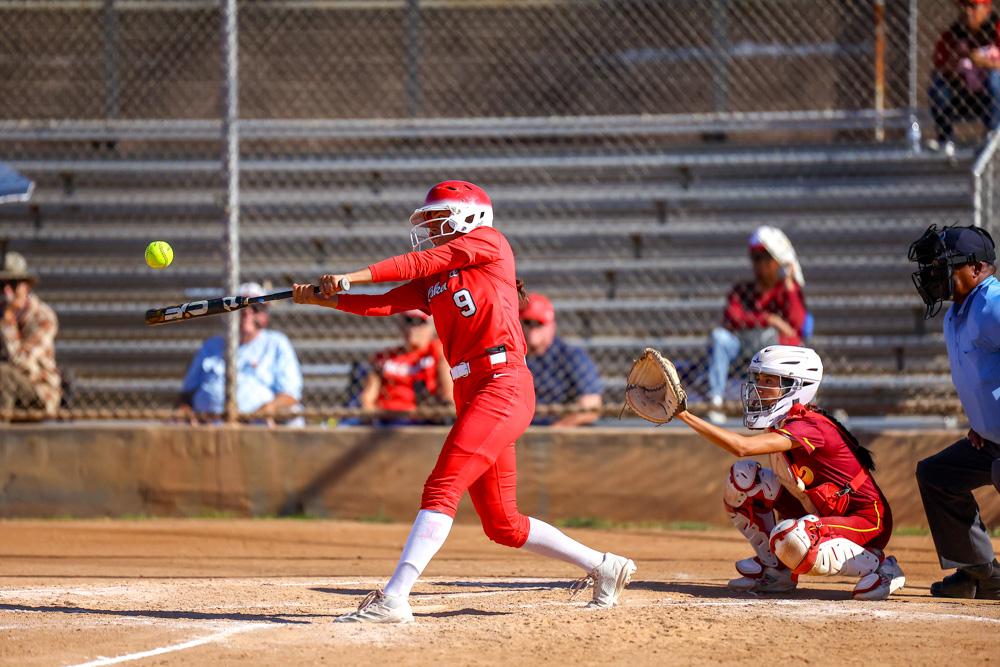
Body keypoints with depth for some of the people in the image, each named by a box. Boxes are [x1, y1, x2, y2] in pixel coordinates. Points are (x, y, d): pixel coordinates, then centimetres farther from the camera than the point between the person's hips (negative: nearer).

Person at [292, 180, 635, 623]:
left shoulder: (487, 241, 4)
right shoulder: (431, 285, 23)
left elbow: (426, 261, -7)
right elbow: (382, 304, 10)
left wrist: (352, 277, -10)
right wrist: (324, 299, -3)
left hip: (503, 383, -9)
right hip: (471, 396, 9)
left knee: (441, 489, -19)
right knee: (501, 524, 10)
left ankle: (393, 598, -28)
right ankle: (602, 567, 24)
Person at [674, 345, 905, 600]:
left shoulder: (809, 426, -26)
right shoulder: (782, 423, 2)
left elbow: (742, 447, -37)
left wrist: (685, 415, -37)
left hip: (866, 521, -9)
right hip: (823, 513, 9)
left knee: (790, 539, -37)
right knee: (742, 476, -2)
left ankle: (875, 565, -14)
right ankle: (774, 570, 8)